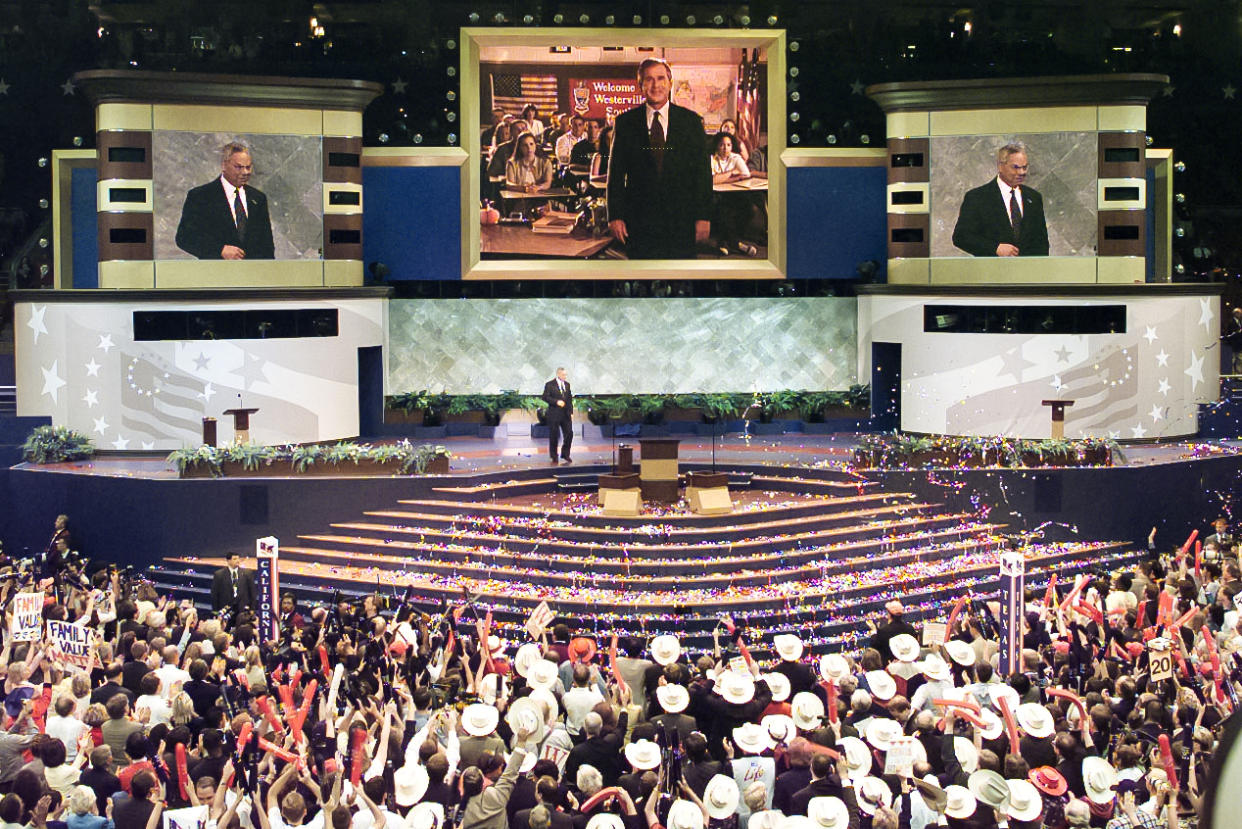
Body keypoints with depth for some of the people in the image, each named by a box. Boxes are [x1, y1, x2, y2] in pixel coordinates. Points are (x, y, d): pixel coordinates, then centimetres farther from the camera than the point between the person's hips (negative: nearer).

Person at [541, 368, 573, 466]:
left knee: (569, 434, 0)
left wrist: (571, 412, 10)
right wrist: (556, 402, -20)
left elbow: (570, 399, 16)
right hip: (554, 414, -5)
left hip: (566, 414, 5)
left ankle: (565, 454, 17)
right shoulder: (549, 384, -4)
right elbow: (545, 397, -11)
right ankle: (554, 458, 9)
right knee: (554, 436, 1)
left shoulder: (567, 384, 12)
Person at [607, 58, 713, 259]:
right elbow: (615, 172, 5)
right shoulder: (625, 122, 6)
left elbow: (703, 172, 5)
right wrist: (615, 216, -2)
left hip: (681, 221, 0)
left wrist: (703, 216, -1)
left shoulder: (691, 120, 6)